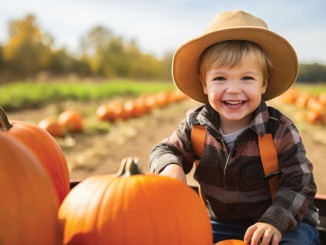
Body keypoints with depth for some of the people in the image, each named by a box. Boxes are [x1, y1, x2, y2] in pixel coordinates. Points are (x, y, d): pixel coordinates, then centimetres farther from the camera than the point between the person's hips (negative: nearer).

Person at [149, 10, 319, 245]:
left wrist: (274, 221, -31)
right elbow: (166, 150, 0)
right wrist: (171, 166, -24)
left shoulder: (281, 131, -19)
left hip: (287, 222, -2)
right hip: (222, 223, 3)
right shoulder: (196, 124, -10)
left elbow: (299, 184, -16)